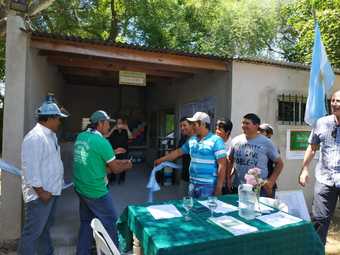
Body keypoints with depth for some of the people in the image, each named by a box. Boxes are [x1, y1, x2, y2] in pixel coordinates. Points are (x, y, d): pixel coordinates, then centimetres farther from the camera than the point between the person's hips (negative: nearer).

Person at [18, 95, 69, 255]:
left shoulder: (50, 135, 10)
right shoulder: (35, 137, -22)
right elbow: (30, 168, -25)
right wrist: (40, 192, -21)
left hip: (51, 191, 10)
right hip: (40, 194, -10)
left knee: (45, 229, 23)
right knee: (32, 232, 2)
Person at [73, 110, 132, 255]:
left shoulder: (81, 137, 4)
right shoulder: (102, 142, -20)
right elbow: (115, 169, -13)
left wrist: (121, 161, 13)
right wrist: (127, 166, 8)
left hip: (80, 188, 8)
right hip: (96, 191, -8)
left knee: (86, 222, 20)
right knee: (109, 222, 10)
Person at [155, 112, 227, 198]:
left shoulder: (216, 140, -12)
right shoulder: (192, 140, 8)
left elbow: (222, 166, -14)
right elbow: (178, 152, 19)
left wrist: (219, 188, -16)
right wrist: (161, 160, 22)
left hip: (208, 186, -6)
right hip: (192, 184, 6)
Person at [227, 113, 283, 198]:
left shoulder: (266, 142, -1)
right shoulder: (235, 141, 5)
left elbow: (279, 163, 6)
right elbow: (230, 160, 16)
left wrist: (271, 181, -4)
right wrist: (228, 178, 8)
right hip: (238, 188, 3)